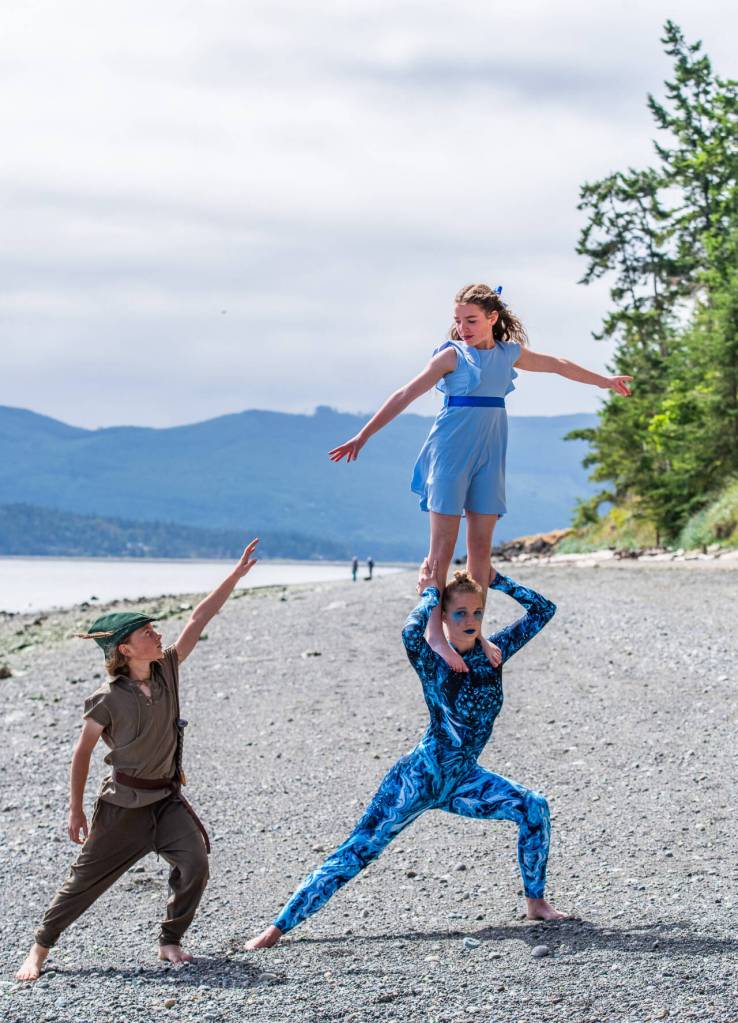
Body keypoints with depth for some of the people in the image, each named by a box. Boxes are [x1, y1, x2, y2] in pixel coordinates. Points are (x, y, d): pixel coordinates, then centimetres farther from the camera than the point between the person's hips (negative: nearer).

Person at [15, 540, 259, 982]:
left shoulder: (167, 670, -3)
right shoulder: (109, 699, -16)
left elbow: (199, 619, -3)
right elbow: (83, 752, -6)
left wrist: (237, 574, -4)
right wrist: (76, 811, -5)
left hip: (168, 797, 4)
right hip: (124, 802, -4)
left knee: (195, 864, -14)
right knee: (87, 878, 2)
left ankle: (171, 942, 6)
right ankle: (40, 949, 18)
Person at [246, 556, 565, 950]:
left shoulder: (493, 652, 0)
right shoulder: (433, 662, -14)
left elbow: (543, 609, 5)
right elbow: (410, 633, -39)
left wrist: (496, 579, -1)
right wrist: (430, 592, -21)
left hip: (460, 783, 5)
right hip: (418, 779, -5)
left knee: (533, 807, -12)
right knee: (355, 854, -8)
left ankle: (535, 901, 3)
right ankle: (279, 926, -5)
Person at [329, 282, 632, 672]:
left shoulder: (509, 354, 10)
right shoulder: (453, 355, -5)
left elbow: (558, 365, 25)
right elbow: (406, 395, -7)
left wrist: (604, 381, 38)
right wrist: (363, 435, -10)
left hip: (489, 456, 5)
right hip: (451, 452, -5)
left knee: (481, 547, 4)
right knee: (443, 546, -7)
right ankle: (434, 631, -5)